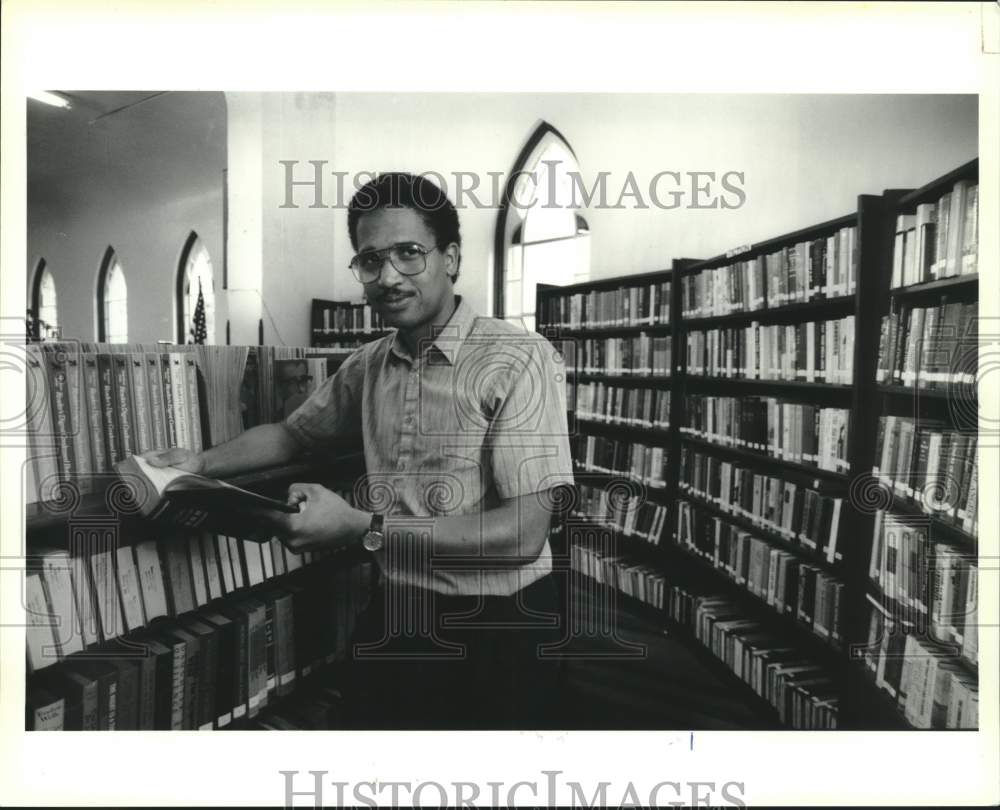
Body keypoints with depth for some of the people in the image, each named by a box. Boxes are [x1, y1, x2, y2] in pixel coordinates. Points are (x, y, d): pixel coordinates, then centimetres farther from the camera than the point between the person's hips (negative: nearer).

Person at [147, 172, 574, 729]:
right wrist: (200, 464, 6)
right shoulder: (368, 365, 3)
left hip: (499, 627, -4)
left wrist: (362, 527, -24)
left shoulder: (518, 359, -17)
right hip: (396, 615, 5)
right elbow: (293, 433, 21)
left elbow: (524, 533, -23)